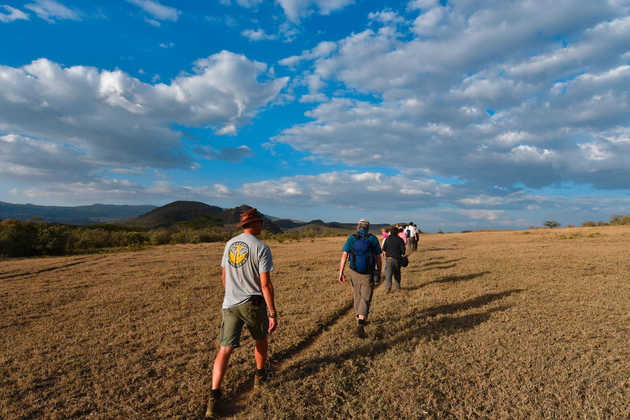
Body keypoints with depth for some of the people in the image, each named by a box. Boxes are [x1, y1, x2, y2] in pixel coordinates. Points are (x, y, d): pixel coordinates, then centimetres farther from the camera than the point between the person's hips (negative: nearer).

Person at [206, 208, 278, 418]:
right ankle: (260, 375, 41)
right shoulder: (261, 248, -13)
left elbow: (224, 276, 13)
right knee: (260, 339, 23)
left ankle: (214, 395, -2)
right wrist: (273, 313, -11)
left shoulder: (230, 244, 5)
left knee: (225, 350, 5)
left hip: (230, 304, 4)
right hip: (253, 304, -4)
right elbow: (265, 284, -16)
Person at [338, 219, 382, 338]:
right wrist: (379, 272, 12)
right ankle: (360, 326, -19)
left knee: (358, 296, 22)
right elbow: (378, 258, -2)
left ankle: (360, 320, 38)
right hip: (368, 274, -3)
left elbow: (344, 255, -11)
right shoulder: (373, 239, -4)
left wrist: (341, 273, -12)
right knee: (365, 300, -1)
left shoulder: (351, 238, -2)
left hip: (354, 272, 3)